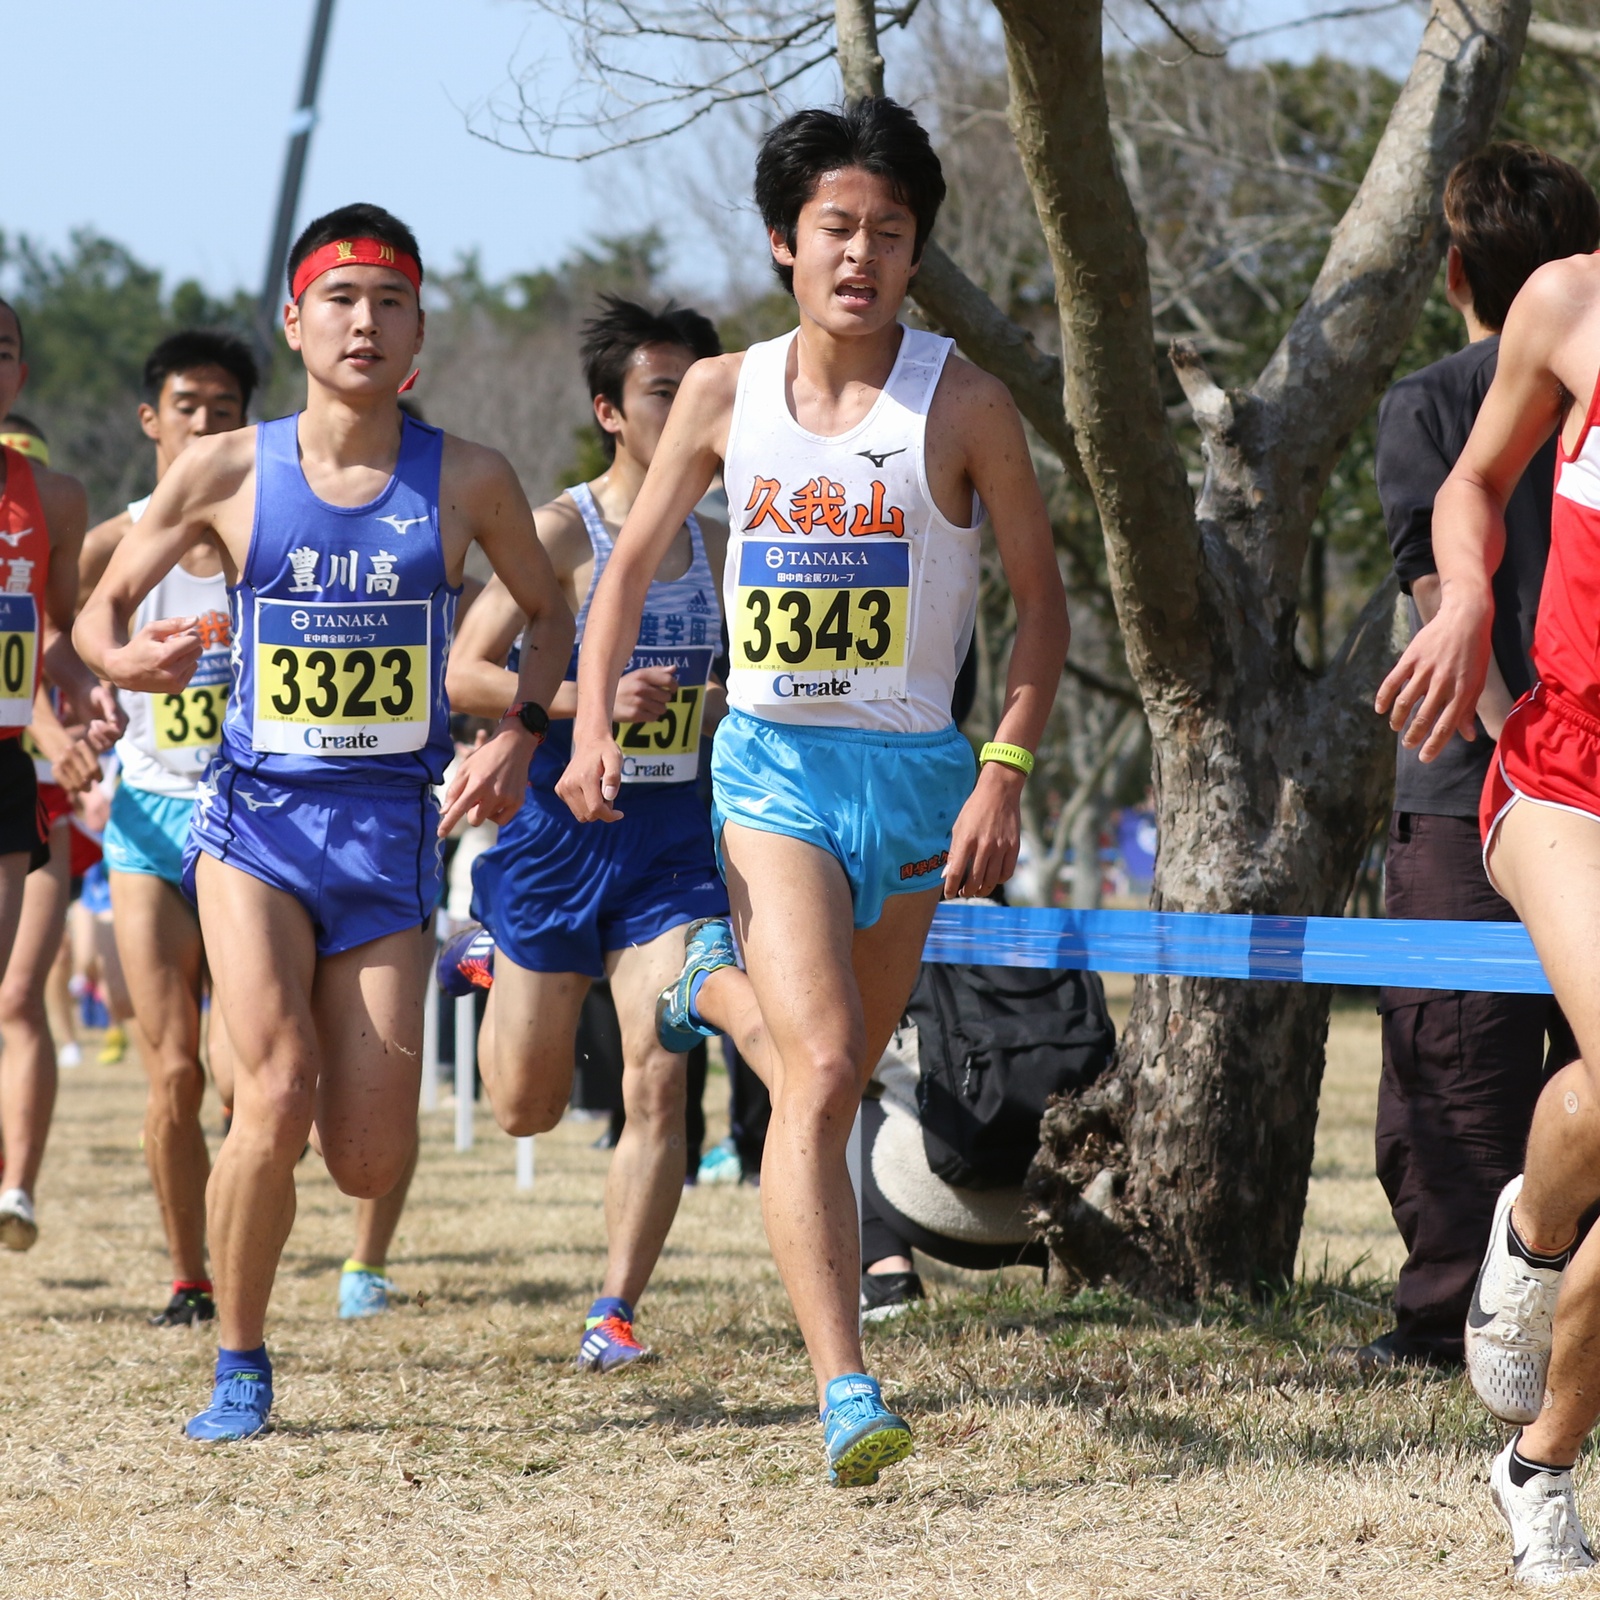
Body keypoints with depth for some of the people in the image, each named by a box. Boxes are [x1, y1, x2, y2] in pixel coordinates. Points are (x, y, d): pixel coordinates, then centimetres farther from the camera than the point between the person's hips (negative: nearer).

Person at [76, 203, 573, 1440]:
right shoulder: (226, 475, -1)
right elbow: (101, 607, 7)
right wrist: (124, 659, -16)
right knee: (277, 1095, -21)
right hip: (255, 819, -1)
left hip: (392, 828, 1)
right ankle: (240, 1368, 0)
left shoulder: (467, 482, 0)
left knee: (373, 1164, -2)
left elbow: (549, 612, 16)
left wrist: (520, 736, -1)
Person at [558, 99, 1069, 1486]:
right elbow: (634, 561, 13)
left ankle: (720, 984, 51)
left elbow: (1042, 599, 1)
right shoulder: (726, 394, 1)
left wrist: (1005, 774, -9)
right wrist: (594, 725, 0)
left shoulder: (964, 405, -5)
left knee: (835, 1078, 15)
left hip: (915, 770, 1)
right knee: (821, 1073, -18)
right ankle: (846, 1395, -21)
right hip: (772, 762, -1)